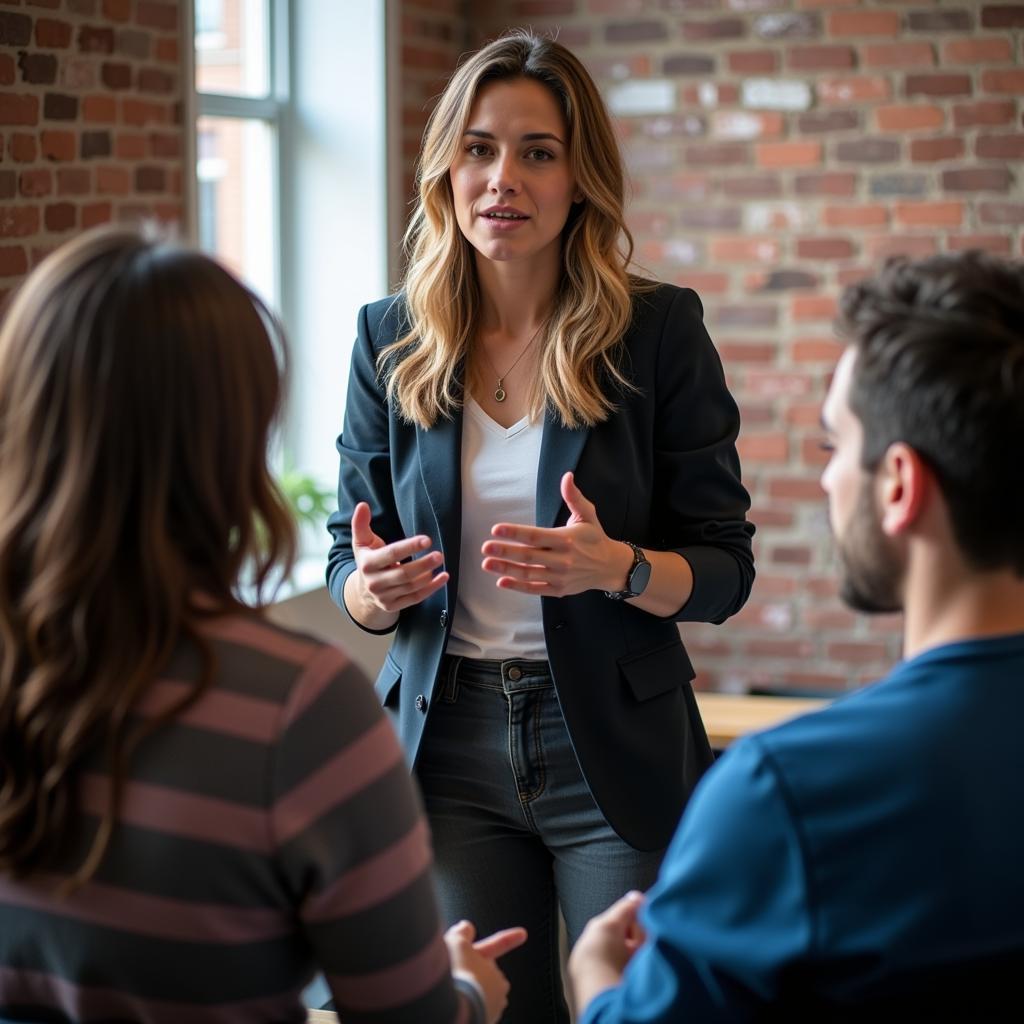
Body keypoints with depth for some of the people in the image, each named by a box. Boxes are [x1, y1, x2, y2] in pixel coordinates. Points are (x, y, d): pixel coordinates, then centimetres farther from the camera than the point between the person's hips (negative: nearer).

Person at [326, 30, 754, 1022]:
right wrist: (374, 588, -16)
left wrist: (614, 567, -24)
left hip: (618, 749, -2)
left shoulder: (659, 329, -6)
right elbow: (347, 564, 8)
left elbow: (724, 570, -4)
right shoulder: (389, 340, 1)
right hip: (446, 740, 2)